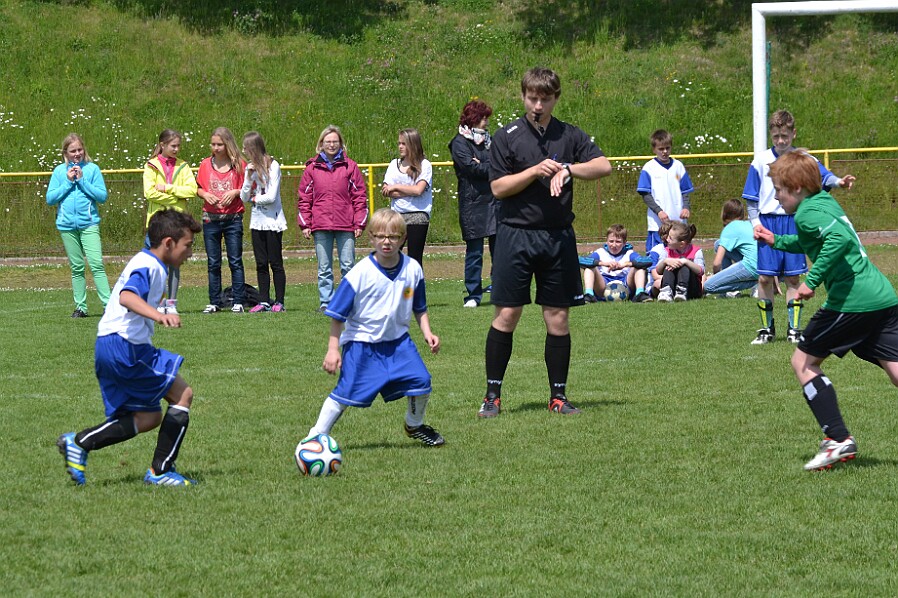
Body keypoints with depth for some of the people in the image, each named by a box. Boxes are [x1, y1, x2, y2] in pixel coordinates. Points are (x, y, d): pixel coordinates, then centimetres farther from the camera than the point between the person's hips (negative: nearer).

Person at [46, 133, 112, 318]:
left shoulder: (92, 169, 2)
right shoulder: (59, 171, 7)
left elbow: (103, 196, -3)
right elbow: (50, 198, 2)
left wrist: (82, 180, -10)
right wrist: (68, 182, -7)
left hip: (89, 224, -2)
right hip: (67, 225, 2)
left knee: (96, 264, -12)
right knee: (77, 268, 7)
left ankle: (108, 304, -15)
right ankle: (80, 307, 12)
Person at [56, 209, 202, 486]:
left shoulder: (146, 263, 19)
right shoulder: (149, 266, -13)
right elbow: (127, 296, -32)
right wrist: (159, 315, -47)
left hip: (108, 347, 10)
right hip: (125, 346, -10)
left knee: (149, 417, 11)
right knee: (182, 394, -4)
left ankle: (78, 443, 4)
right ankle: (161, 471, -2)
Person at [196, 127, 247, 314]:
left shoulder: (238, 164, 0)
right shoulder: (206, 165, 6)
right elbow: (198, 188, 12)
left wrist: (235, 192, -14)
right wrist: (205, 194, -8)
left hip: (233, 218, -3)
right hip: (211, 219, 3)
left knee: (235, 262, -2)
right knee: (213, 263, 6)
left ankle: (238, 302, 1)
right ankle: (215, 302, 12)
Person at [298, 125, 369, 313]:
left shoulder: (350, 167, 6)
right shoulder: (312, 167, 8)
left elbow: (360, 196, 6)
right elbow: (304, 197, 9)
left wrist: (359, 223, 0)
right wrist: (304, 223, 3)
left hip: (346, 226, -1)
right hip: (320, 226, 1)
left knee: (348, 266, -1)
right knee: (324, 268, 4)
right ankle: (325, 302, 9)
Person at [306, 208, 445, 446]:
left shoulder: (412, 269, -3)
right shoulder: (361, 273, -16)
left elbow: (420, 309, 14)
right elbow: (337, 315, -10)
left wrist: (427, 333, 1)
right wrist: (333, 349, -12)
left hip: (397, 340, 4)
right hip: (362, 344, -4)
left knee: (421, 381, -5)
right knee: (345, 393, -9)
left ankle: (415, 426, 23)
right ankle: (317, 435, 6)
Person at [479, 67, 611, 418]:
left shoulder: (570, 136, 8)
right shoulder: (506, 137, 1)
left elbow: (603, 166, -1)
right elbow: (498, 188, -4)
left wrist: (567, 169, -13)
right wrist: (535, 171, -15)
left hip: (558, 237, 2)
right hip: (516, 234, -2)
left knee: (558, 317, 4)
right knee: (507, 314, -4)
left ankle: (558, 396, 11)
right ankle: (493, 395, 3)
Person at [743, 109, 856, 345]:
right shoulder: (761, 161, 3)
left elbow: (823, 176, -13)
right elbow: (752, 198, 7)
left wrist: (838, 182, -34)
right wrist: (755, 222, -5)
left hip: (794, 222, 0)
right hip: (768, 222, 0)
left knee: (792, 278, 2)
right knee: (764, 277, -1)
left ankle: (794, 328, 10)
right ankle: (767, 328, 12)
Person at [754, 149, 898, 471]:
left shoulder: (807, 212, -7)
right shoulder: (827, 202, 21)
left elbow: (839, 238, -26)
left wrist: (813, 280, -23)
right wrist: (778, 241, 42)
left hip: (852, 302, -9)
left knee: (803, 361, 7)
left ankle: (838, 439, 1)